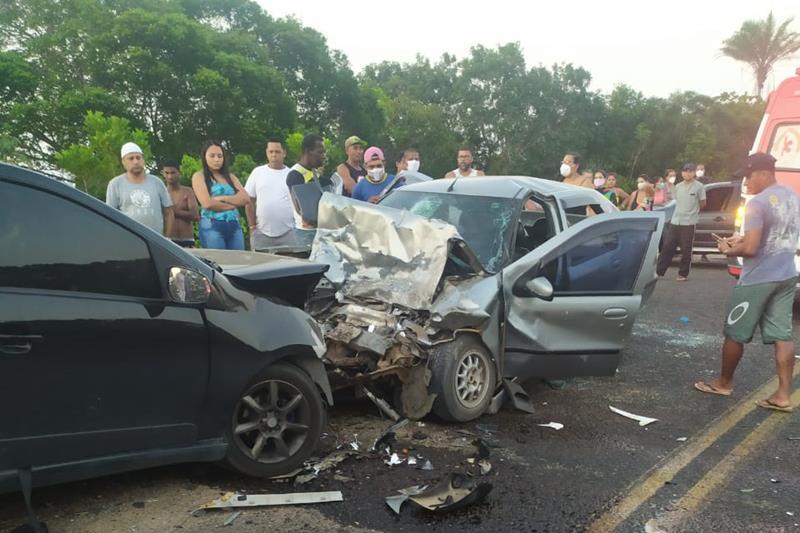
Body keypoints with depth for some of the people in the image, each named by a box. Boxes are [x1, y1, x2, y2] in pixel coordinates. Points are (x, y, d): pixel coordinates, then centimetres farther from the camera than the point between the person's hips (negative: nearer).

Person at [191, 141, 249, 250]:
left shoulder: (230, 177, 18)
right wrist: (233, 204, -1)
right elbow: (208, 203, -10)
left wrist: (223, 198, -9)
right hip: (211, 226, -5)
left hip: (234, 226, 5)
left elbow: (246, 199, 3)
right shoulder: (199, 176, 4)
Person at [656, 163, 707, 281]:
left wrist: (692, 211, 12)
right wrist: (684, 211, 11)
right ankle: (659, 271, 9)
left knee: (686, 250, 0)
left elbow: (703, 203, 3)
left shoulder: (699, 186, -4)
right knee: (667, 247, 4)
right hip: (675, 221, 5)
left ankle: (683, 274, 10)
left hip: (689, 223, -4)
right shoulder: (678, 187, 10)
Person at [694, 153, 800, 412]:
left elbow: (751, 249, -23)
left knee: (735, 333, 8)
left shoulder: (757, 203, -19)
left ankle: (724, 383, 22)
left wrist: (729, 250, -4)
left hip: (758, 279, -8)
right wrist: (742, 238, 13)